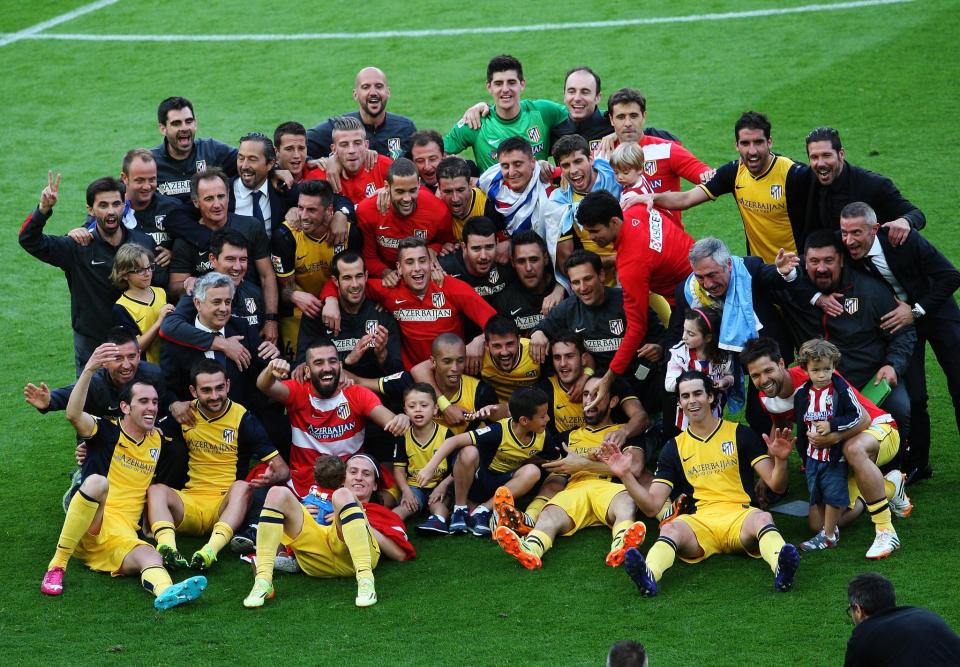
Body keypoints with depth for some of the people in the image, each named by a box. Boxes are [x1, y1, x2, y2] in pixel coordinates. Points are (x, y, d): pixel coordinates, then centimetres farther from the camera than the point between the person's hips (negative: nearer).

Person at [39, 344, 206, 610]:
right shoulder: (108, 431, 3)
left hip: (123, 535, 4)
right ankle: (57, 566, -30)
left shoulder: (158, 438, 19)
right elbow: (74, 415, -19)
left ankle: (165, 591, -66)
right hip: (86, 528, -4)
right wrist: (88, 370, -30)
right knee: (97, 482, -35)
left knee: (150, 558, -29)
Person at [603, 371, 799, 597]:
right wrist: (626, 476, -3)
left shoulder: (740, 434, 11)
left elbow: (776, 486, 5)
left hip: (740, 517, -1)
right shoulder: (674, 448, 16)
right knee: (672, 528, -32)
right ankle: (649, 576, -62)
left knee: (762, 519, -35)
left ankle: (781, 569, -65)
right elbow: (652, 506, 12)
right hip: (699, 522, 1)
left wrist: (780, 460, -17)